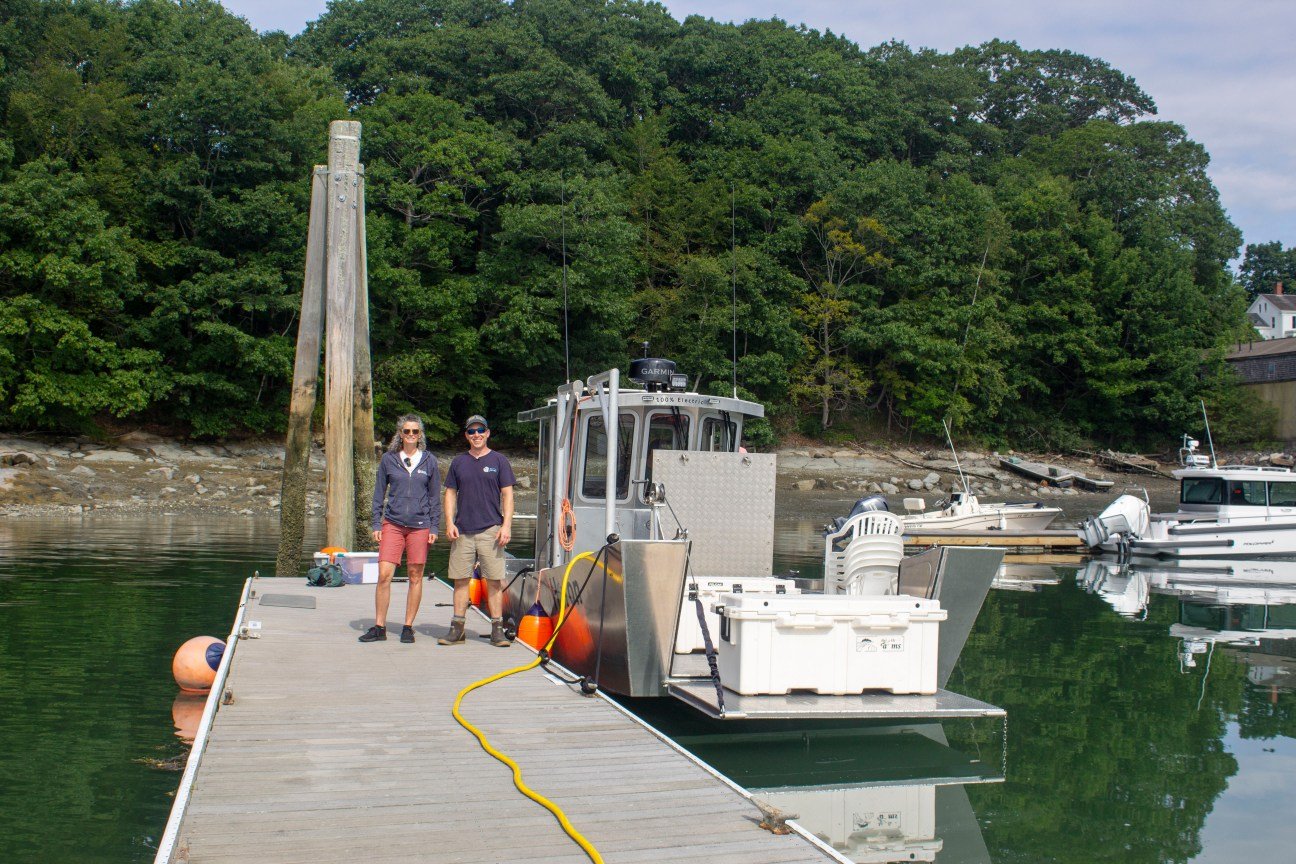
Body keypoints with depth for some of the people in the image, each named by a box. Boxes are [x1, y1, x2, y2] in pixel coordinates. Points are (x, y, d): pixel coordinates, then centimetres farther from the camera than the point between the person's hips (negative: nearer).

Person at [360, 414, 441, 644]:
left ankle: (408, 627, 13)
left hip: (419, 526, 0)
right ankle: (379, 627, 2)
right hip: (393, 524, 0)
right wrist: (376, 524, 4)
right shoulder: (388, 459, 6)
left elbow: (435, 496, 9)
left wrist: (434, 527, 3)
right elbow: (379, 493, 10)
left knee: (415, 577, 3)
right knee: (384, 575, -7)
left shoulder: (429, 460, 6)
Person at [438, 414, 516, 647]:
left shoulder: (498, 461, 6)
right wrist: (449, 523, 1)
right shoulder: (459, 462, 13)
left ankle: (497, 630, 1)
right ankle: (457, 629, 10)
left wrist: (506, 525, -7)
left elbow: (507, 495, 3)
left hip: (491, 530, -3)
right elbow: (450, 494, 14)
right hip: (462, 531, 3)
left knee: (494, 580, -3)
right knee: (460, 579, 4)